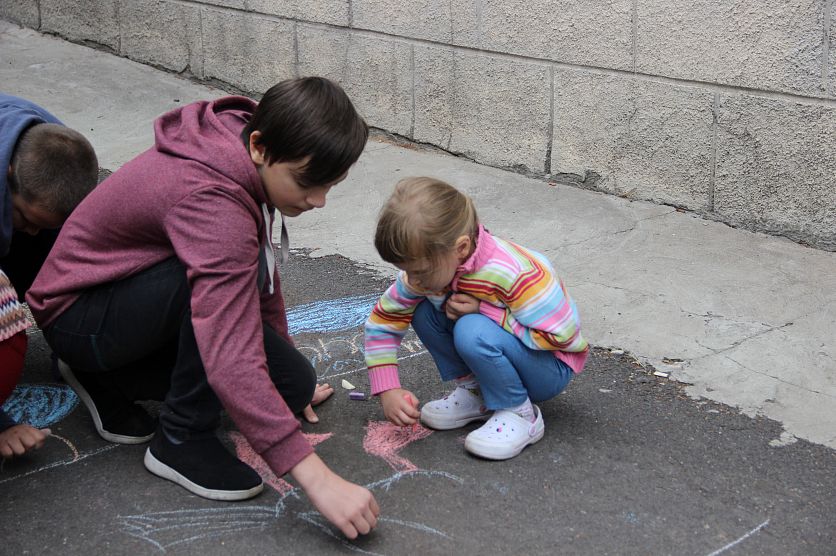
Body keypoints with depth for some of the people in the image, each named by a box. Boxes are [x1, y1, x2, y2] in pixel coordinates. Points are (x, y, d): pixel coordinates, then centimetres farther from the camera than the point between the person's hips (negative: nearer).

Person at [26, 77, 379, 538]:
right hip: (79, 315, -8)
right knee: (216, 274, -36)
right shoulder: (210, 199, -36)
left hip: (135, 294, 9)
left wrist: (286, 367, 13)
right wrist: (316, 478, -42)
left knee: (294, 386, -4)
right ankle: (180, 440, -15)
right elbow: (232, 364, -42)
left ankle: (108, 379, 12)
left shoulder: (250, 156, -9)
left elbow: (262, 276, 7)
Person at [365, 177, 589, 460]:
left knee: (474, 333, -34)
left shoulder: (513, 274, -35)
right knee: (423, 313, -12)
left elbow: (561, 335, -31)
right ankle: (473, 389, 2)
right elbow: (382, 321, -4)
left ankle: (519, 414, -12)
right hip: (503, 353, 7)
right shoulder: (429, 268, -15)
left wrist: (482, 309, -31)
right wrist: (388, 389, -15)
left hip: (550, 368, -6)